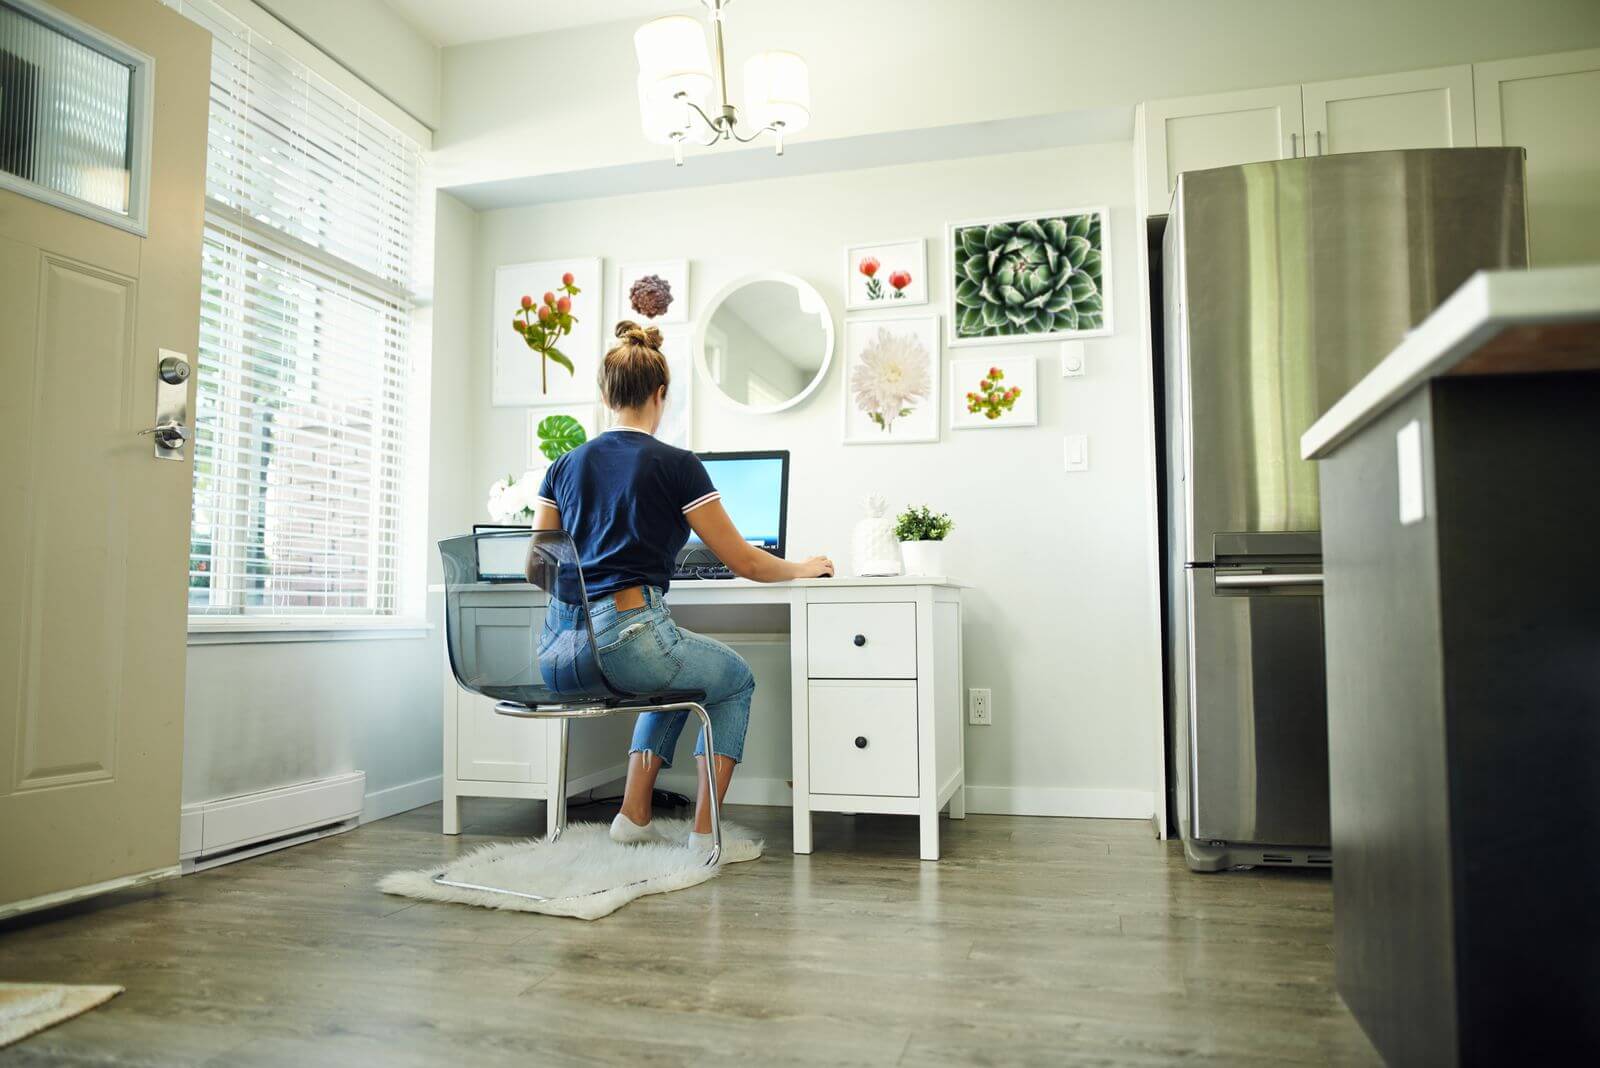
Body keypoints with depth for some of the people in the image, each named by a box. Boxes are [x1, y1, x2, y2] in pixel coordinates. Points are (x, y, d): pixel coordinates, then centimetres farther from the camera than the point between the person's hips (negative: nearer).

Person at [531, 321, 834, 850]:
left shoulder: (566, 465, 12)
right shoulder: (676, 464, -3)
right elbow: (744, 562, 2)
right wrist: (804, 568, 20)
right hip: (627, 638, -6)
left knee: (679, 674, 34)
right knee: (737, 678, 24)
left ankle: (634, 817, 27)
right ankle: (705, 832, 17)